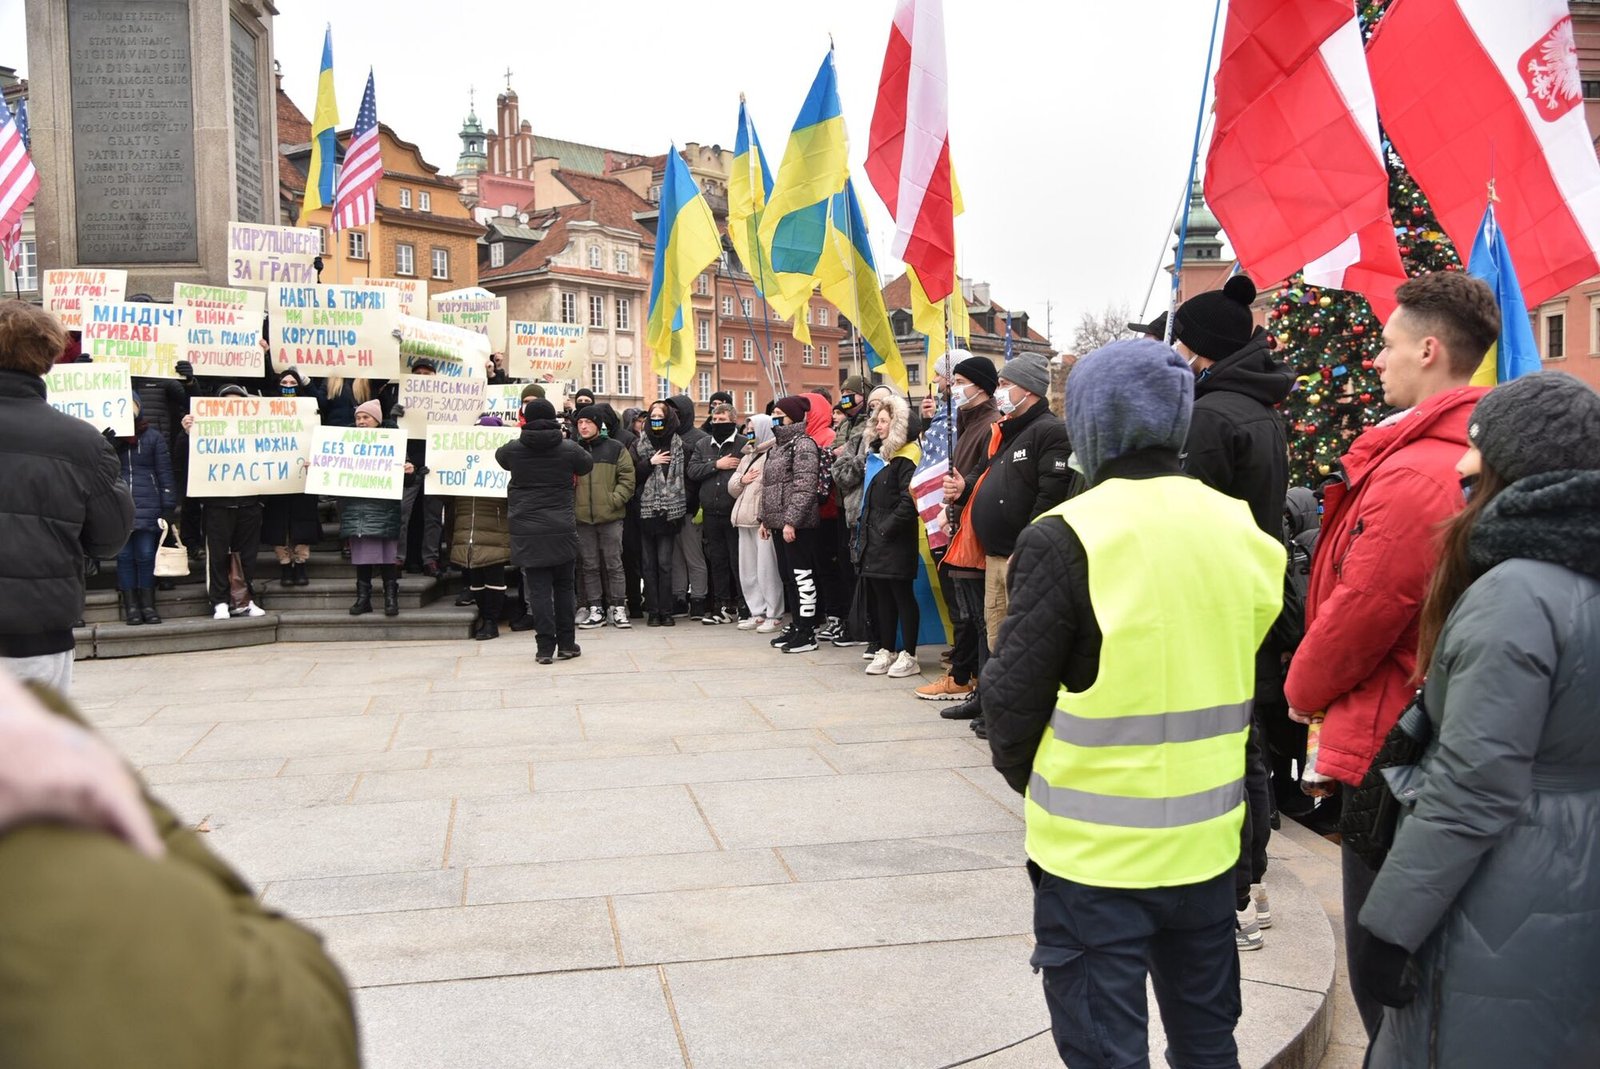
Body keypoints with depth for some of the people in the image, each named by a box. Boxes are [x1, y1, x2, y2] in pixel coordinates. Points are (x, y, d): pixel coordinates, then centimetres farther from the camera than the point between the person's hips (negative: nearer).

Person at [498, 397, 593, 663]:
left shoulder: (513, 449, -3)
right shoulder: (569, 449, -3)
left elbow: (500, 456, 20)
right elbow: (587, 464, 16)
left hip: (527, 532, -1)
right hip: (562, 530, 1)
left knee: (538, 589, 1)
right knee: (563, 586, 12)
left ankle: (545, 647, -1)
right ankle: (566, 644, 16)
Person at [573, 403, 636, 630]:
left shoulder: (615, 448, 2)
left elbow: (627, 479, 0)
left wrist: (614, 500, -11)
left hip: (611, 517, -3)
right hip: (582, 517, 3)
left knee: (614, 564, 1)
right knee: (589, 566, 7)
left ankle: (618, 608, 8)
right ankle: (595, 609, 13)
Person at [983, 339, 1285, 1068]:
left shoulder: (1067, 538, -17)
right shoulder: (1240, 529, 1)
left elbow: (1015, 692, -12)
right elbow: (1252, 672, 9)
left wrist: (1026, 776, 7)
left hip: (1097, 844, -5)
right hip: (1206, 836, 6)